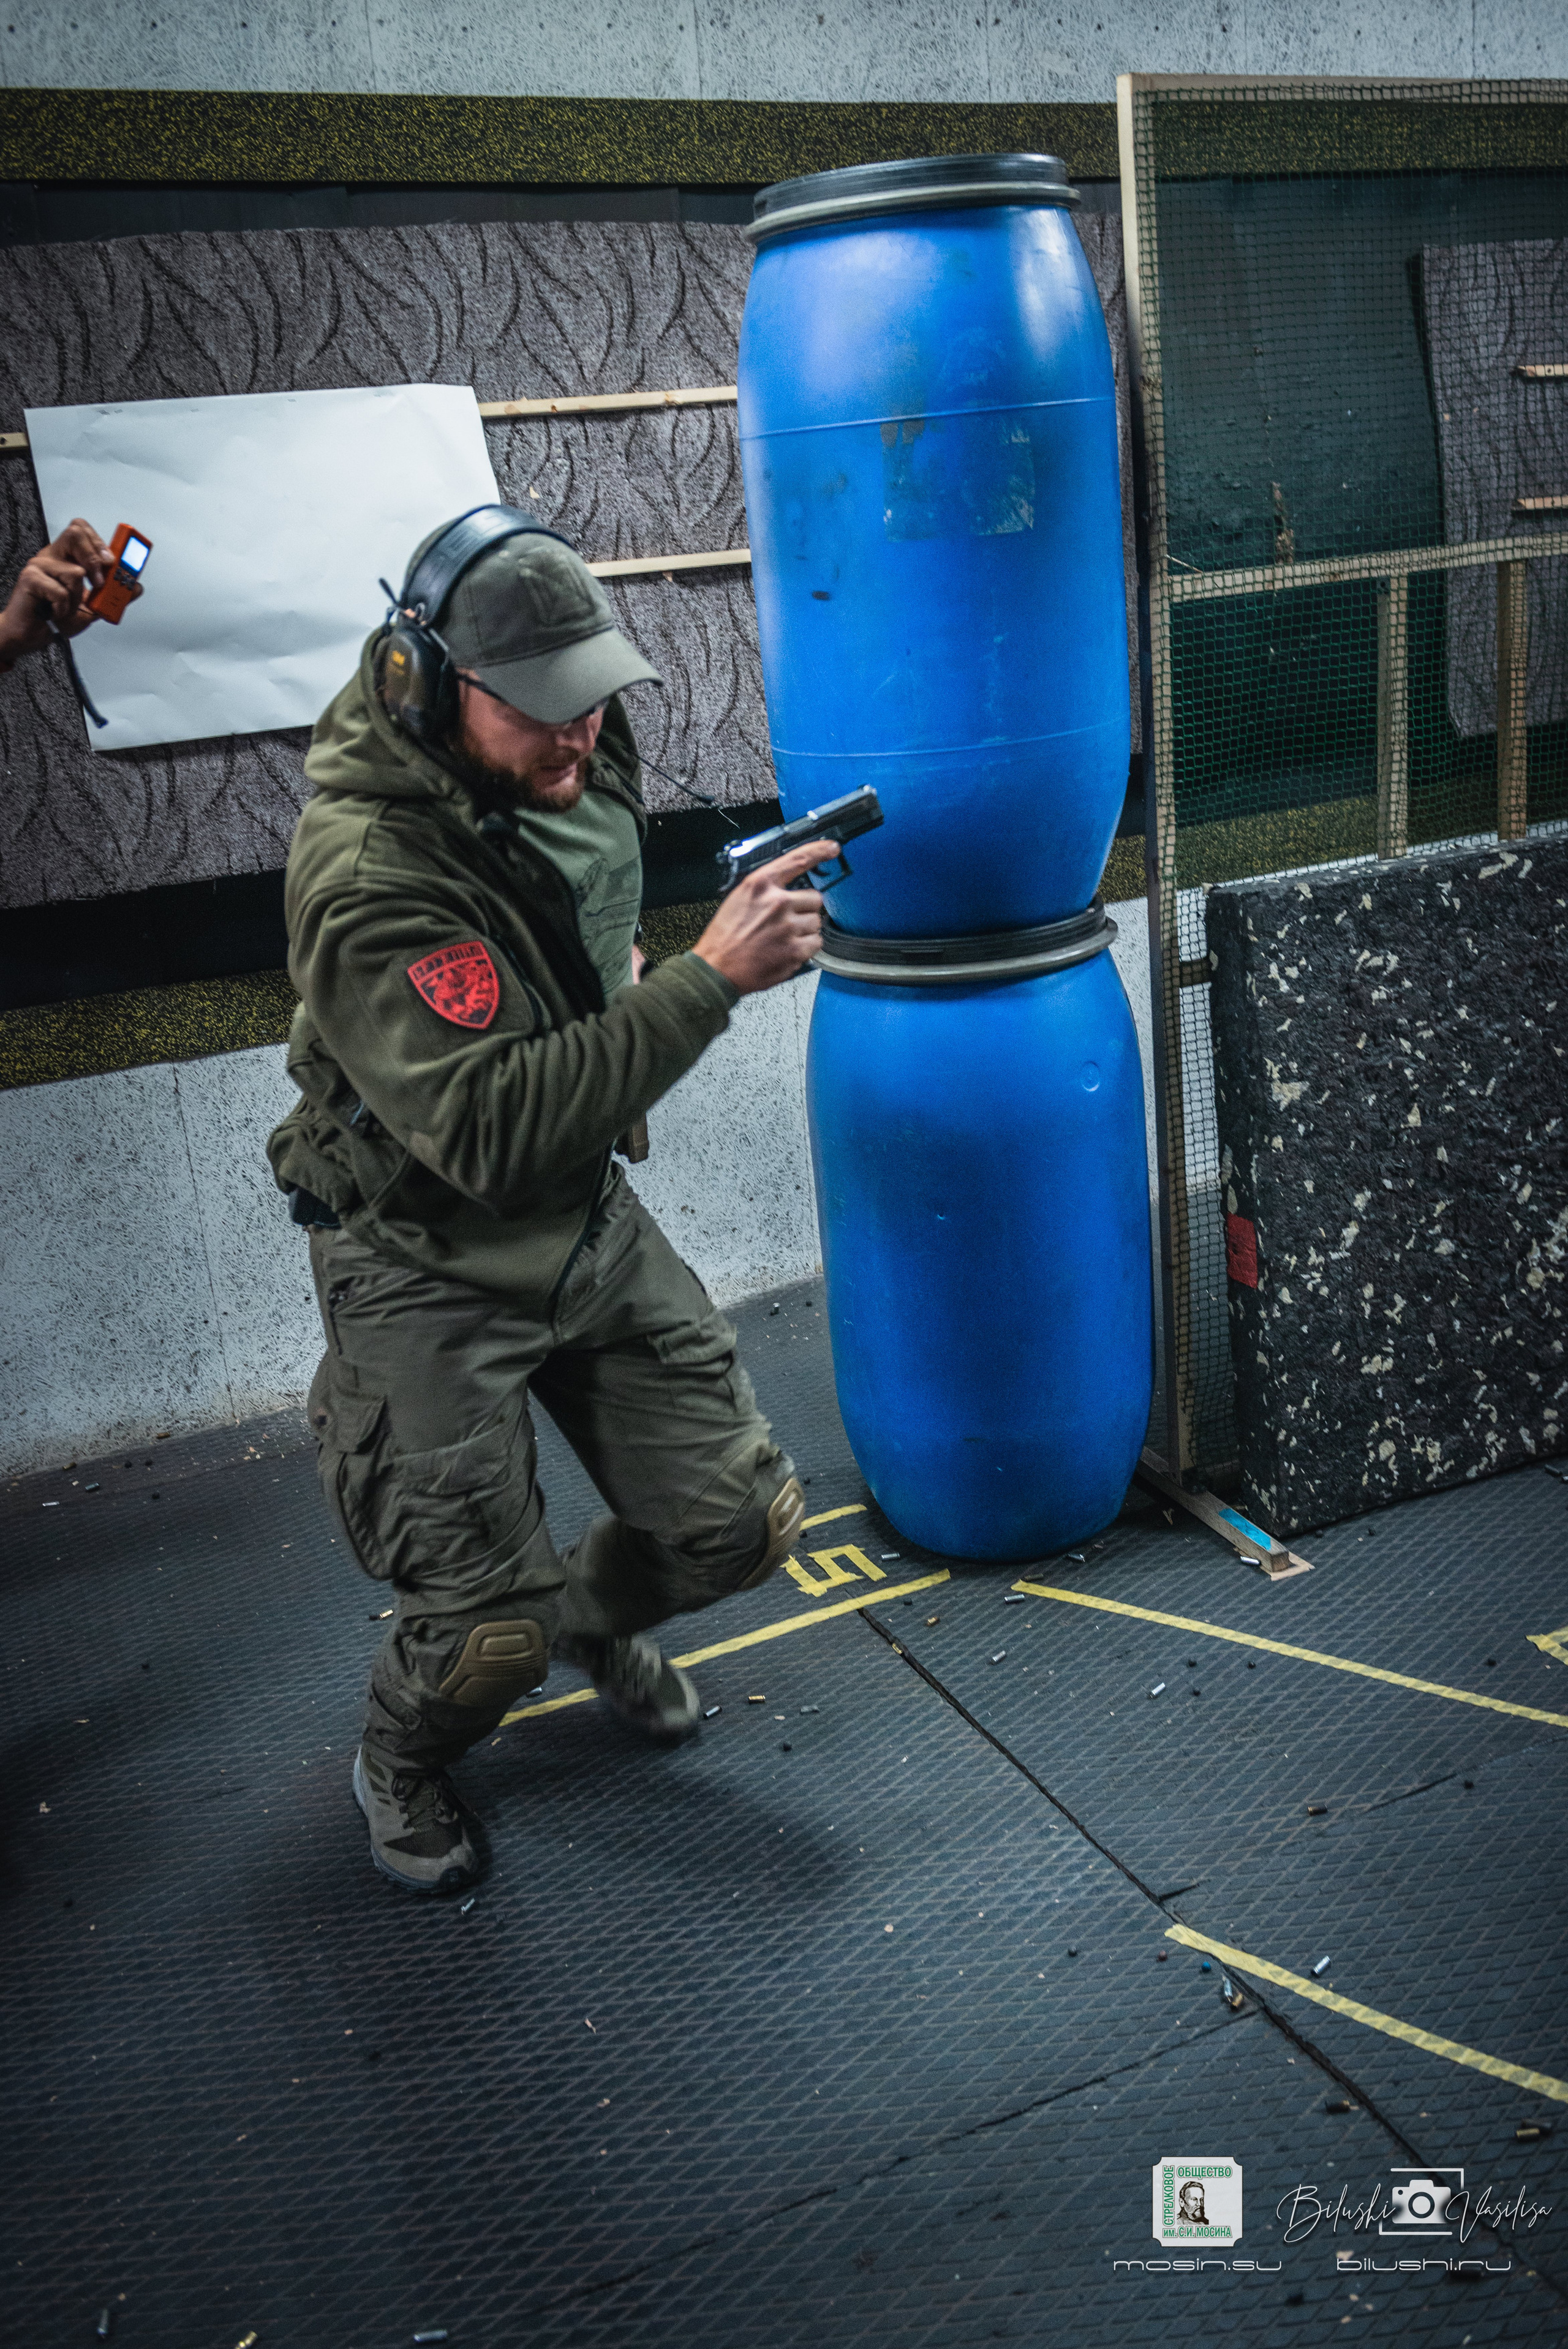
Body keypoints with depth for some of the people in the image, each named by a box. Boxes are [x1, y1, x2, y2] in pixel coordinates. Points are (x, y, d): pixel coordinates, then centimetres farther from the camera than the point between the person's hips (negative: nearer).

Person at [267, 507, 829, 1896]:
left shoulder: (578, 757, -5)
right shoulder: (365, 875, -29)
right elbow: (489, 1130, -38)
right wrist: (710, 979, -40)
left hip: (591, 1219, 7)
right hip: (431, 1264, -6)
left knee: (740, 1523, 5)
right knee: (491, 1631, -2)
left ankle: (601, 1614, 40)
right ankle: (403, 1760, 34)